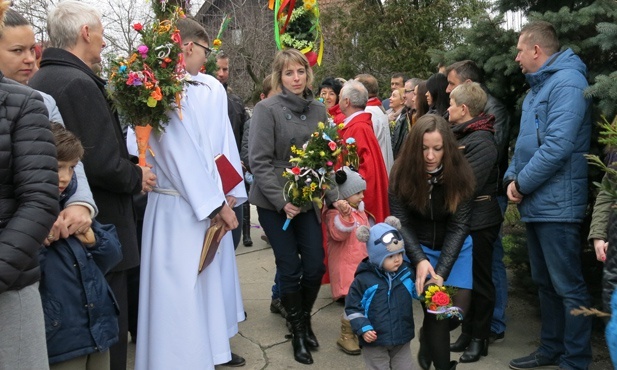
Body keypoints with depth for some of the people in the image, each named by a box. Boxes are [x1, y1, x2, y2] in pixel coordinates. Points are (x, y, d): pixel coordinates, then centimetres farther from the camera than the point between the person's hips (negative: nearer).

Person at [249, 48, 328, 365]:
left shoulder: (319, 109, 5)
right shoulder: (266, 109, -10)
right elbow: (259, 161, -14)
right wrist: (282, 201, -19)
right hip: (275, 203, -4)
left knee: (315, 266, 4)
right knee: (290, 269, 3)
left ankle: (305, 319, 31)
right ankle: (297, 330, 25)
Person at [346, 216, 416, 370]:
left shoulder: (407, 273, -8)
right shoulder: (363, 279, -16)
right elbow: (352, 308, -9)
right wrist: (363, 328, -17)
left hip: (402, 339, 3)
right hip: (375, 341, -3)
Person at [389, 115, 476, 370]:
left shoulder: (460, 174, -18)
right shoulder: (403, 173, -18)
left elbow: (458, 226, -20)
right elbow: (401, 223, -16)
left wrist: (442, 272, -29)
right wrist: (420, 260, -31)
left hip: (455, 247, 2)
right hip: (418, 246, -1)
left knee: (457, 311, -3)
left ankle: (428, 339, 31)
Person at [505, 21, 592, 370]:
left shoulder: (567, 82, -13)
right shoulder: (538, 86, 18)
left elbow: (558, 145, -24)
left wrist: (523, 184, -14)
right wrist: (513, 177, 2)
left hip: (557, 204, -10)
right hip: (535, 203, 10)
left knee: (569, 287, 0)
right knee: (545, 282, 17)